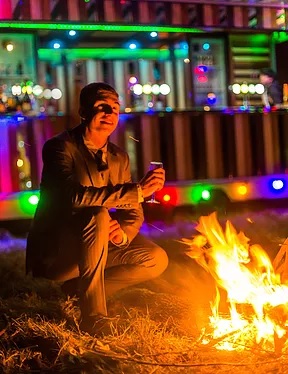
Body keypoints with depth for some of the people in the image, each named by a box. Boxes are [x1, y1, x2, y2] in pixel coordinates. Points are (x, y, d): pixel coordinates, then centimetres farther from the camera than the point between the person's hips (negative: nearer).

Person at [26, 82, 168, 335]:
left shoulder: (119, 158, 7)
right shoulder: (60, 148, -14)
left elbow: (134, 213, 7)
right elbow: (74, 196, -32)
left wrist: (123, 233, -18)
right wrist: (137, 190, -37)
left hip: (93, 251, 7)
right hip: (55, 253, -7)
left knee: (157, 259, -9)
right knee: (98, 216, -35)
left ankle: (82, 290, 2)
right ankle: (93, 315, -29)